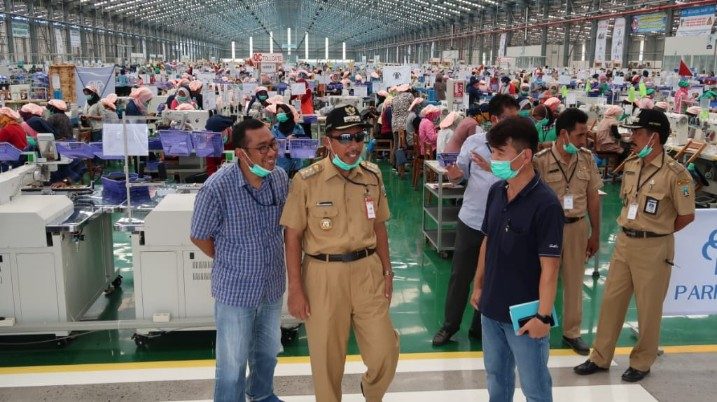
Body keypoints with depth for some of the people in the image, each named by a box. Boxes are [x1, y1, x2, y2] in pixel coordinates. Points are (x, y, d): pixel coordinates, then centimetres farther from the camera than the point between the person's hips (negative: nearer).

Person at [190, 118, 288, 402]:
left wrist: (268, 256, 8)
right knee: (233, 363, 10)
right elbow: (200, 237, -10)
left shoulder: (280, 177, -9)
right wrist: (231, 262, 1)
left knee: (269, 351, 26)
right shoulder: (217, 188, -24)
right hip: (235, 289, -5)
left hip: (273, 285, 5)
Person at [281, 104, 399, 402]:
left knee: (385, 351, 8)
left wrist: (386, 270, 11)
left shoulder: (372, 176, 2)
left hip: (367, 270, 3)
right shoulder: (306, 180, -11)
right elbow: (293, 236, -7)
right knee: (326, 356, 10)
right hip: (323, 273, -3)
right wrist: (296, 289, -8)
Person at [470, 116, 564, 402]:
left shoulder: (545, 204, -21)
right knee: (496, 375, 23)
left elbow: (549, 266, -19)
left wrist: (543, 316, -17)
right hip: (491, 307, 6)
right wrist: (478, 285, 14)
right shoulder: (496, 192, -1)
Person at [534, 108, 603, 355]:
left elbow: (593, 197, 6)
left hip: (577, 227, 4)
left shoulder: (587, 159, -1)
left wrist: (595, 234, 9)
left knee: (574, 281, 14)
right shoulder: (541, 161, -15)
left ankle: (571, 332, 29)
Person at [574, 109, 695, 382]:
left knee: (648, 307, 8)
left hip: (654, 248, -6)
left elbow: (687, 215, -9)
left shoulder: (675, 173, -16)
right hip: (624, 242, 6)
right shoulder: (631, 165, 4)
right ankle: (600, 358, 23)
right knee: (611, 300, 11)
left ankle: (641, 362, 26)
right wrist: (632, 230, 9)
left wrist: (657, 233, 1)